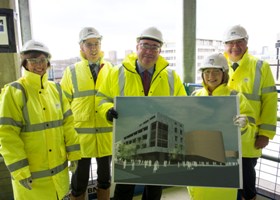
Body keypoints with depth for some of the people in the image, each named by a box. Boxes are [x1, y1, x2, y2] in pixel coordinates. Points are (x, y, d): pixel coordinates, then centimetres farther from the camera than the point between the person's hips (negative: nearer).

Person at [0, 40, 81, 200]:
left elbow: (68, 123, 5)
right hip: (31, 173, -4)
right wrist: (20, 171, -15)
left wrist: (74, 154, 3)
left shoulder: (55, 89, 4)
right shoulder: (14, 91, -10)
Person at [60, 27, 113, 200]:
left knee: (105, 177, 18)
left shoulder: (110, 69, 4)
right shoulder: (71, 71, 1)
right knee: (79, 181, 12)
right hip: (81, 134, -1)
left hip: (106, 134, 2)